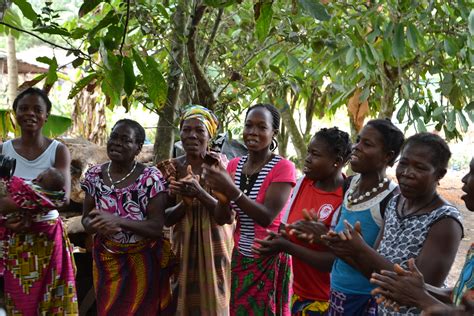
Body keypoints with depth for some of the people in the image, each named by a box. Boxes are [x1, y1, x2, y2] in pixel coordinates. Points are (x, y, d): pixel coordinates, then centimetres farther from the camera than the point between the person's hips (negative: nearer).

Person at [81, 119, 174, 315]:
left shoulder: (151, 178, -14)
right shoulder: (94, 175, 0)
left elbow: (157, 227, -16)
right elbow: (86, 219, 5)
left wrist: (117, 221, -30)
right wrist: (96, 226, -20)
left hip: (142, 262, -3)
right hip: (106, 261, 3)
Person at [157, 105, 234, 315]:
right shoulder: (171, 168, -1)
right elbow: (166, 219, -2)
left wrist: (199, 193, -28)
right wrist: (185, 201, -22)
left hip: (214, 249, -2)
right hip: (183, 249, 2)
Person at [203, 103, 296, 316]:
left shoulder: (283, 168, -13)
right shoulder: (234, 165, 3)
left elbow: (267, 217, -22)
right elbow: (223, 220, 0)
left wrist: (232, 191, -32)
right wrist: (222, 196, -21)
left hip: (270, 261, -5)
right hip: (240, 258, 5)